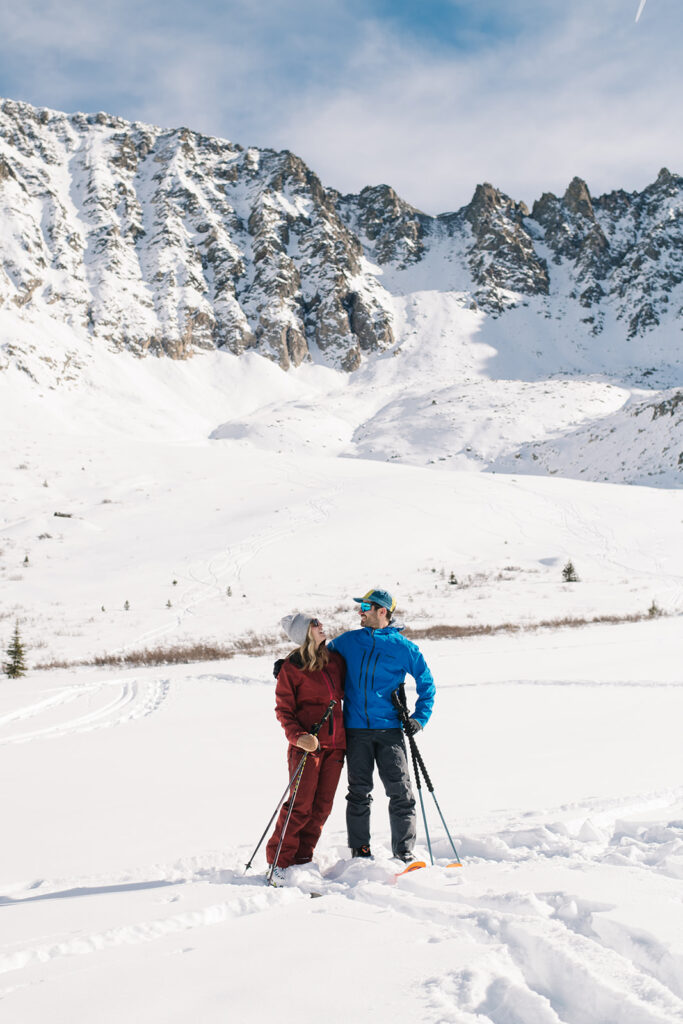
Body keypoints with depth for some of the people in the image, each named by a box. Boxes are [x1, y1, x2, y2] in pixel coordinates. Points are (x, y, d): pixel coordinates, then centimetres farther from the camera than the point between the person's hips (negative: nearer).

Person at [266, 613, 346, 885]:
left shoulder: (335, 660, 11)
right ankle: (278, 860, 8)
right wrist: (298, 737, -19)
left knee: (322, 807, 6)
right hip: (307, 745, -5)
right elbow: (284, 710, -5)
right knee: (300, 806, -6)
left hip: (335, 745, 6)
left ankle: (302, 859, 16)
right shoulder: (290, 668, -6)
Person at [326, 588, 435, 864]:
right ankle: (360, 850, 15)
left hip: (390, 730, -2)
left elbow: (426, 681, 10)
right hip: (356, 730, 2)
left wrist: (419, 717, 2)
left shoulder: (402, 647, 0)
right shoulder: (348, 641, 8)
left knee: (400, 792, -3)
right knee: (359, 792, 4)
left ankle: (404, 853, 6)